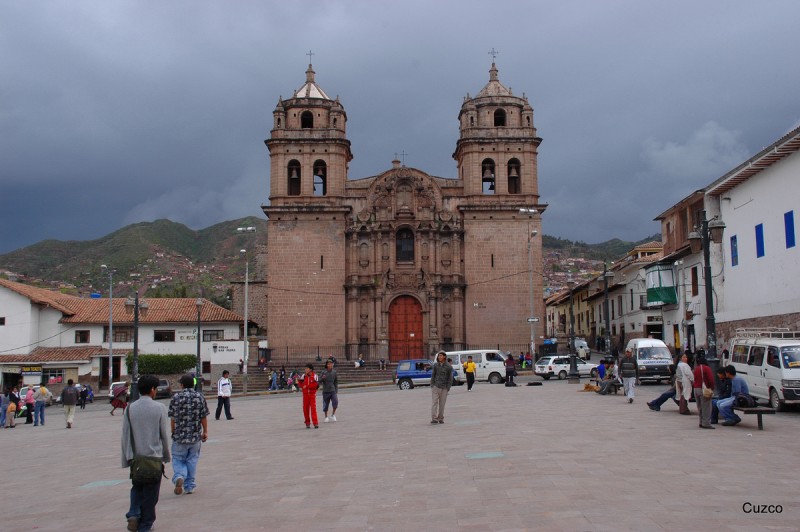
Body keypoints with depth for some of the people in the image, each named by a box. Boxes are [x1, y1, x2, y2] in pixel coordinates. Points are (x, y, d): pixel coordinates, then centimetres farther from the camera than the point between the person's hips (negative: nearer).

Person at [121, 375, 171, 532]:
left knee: (137, 488, 22)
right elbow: (164, 434, -4)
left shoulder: (130, 409, -2)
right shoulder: (159, 408, -8)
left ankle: (133, 514, 2)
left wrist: (126, 458, 8)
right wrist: (166, 456, 9)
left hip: (136, 457, 2)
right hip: (154, 456, -2)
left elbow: (125, 435, 0)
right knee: (151, 493, 9)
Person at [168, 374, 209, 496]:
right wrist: (205, 431, 10)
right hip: (195, 436, 2)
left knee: (178, 460, 12)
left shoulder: (176, 397, -6)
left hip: (179, 436, -1)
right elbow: (204, 417, -1)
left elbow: (172, 418, -2)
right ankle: (190, 486, 17)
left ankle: (179, 477, -15)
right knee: (192, 460, 14)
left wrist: (173, 433, 11)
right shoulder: (200, 397, -2)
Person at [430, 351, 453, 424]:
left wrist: (447, 388, -5)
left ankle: (440, 418, 15)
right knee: (435, 402, -7)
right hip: (435, 387, 0)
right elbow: (433, 375, 7)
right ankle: (434, 418, -12)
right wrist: (432, 385, -1)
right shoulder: (435, 365, 3)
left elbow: (450, 378, 0)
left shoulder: (449, 367, -2)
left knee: (442, 404, 6)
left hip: (444, 388, 0)